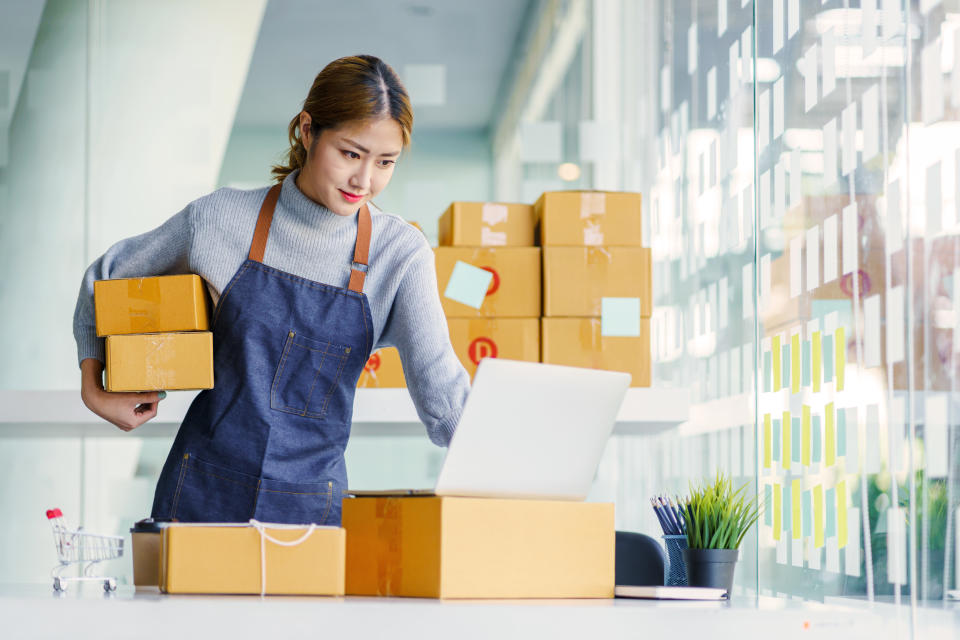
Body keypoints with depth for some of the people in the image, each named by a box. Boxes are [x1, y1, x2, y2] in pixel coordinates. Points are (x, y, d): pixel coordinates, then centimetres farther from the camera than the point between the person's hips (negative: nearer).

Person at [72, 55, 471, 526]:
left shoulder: (399, 254, -6)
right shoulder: (218, 219, -6)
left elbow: (441, 395, -15)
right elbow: (103, 278, 11)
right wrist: (94, 390, 3)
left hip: (312, 508, 1)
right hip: (201, 499, 0)